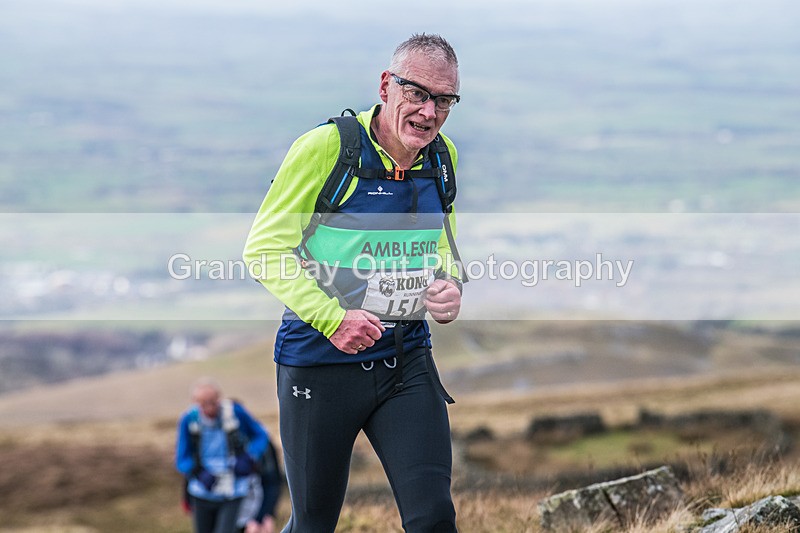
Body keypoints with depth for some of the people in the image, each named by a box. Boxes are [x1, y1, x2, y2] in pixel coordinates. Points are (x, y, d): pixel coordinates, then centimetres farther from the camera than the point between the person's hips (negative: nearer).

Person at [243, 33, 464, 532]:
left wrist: (450, 286, -1)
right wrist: (333, 320, -21)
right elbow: (264, 248, -12)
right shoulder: (327, 146, -14)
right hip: (321, 360, -4)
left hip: (408, 359, 4)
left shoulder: (443, 156, 5)